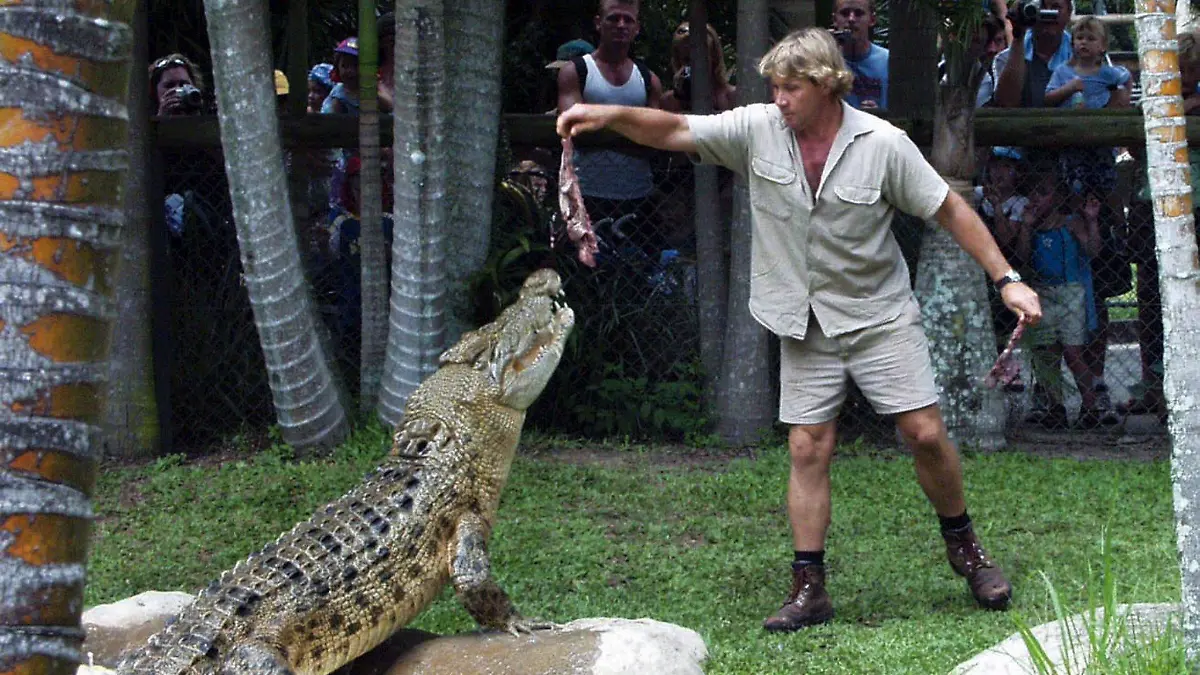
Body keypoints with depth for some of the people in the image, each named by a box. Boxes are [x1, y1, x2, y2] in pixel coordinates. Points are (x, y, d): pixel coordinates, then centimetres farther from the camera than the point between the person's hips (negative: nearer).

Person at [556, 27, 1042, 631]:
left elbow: (950, 209, -6)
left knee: (925, 434, -4)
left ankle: (963, 546, 20)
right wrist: (614, 115, -23)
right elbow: (673, 132, -5)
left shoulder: (882, 144, -12)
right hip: (803, 323, 2)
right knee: (808, 450, -1)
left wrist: (1007, 280, -9)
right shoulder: (757, 129, -5)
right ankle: (809, 591, 4)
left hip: (880, 315, -2)